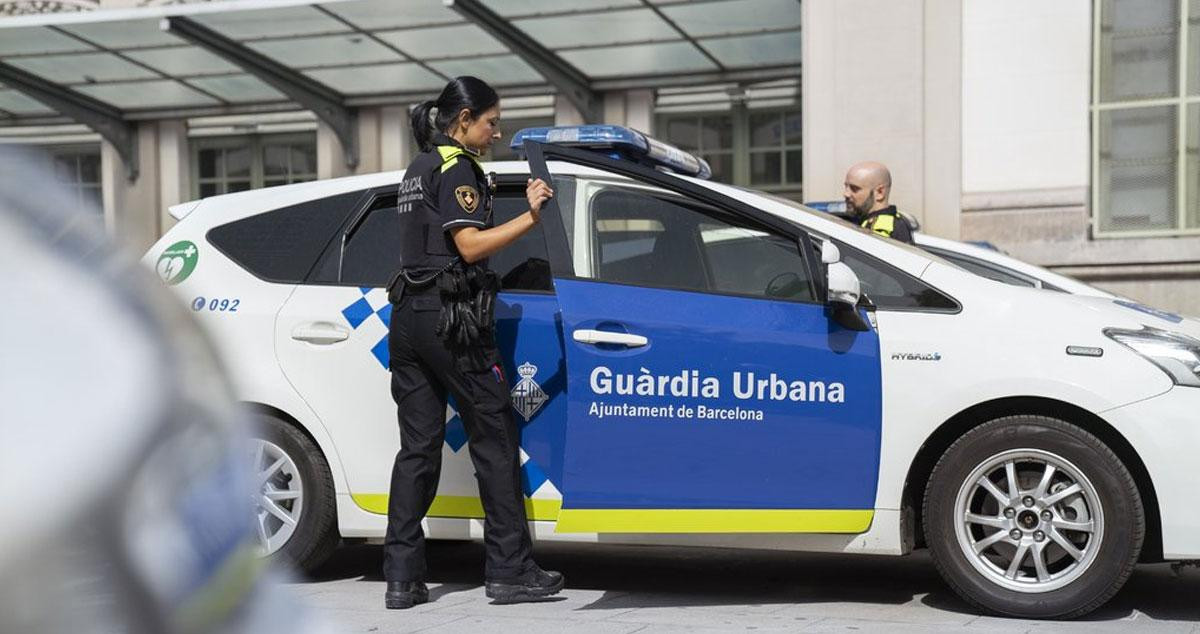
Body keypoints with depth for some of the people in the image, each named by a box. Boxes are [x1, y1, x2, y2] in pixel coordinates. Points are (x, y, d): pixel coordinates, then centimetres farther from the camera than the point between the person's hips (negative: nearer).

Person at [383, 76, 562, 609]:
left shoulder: (418, 169, 20)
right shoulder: (456, 167, -8)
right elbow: (470, 246, -16)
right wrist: (531, 217, -19)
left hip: (408, 314, 9)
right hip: (451, 316, -9)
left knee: (417, 447, 7)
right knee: (495, 441, -1)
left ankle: (402, 578, 6)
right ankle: (510, 571, 3)